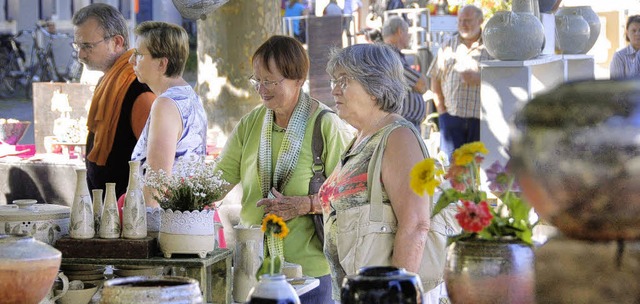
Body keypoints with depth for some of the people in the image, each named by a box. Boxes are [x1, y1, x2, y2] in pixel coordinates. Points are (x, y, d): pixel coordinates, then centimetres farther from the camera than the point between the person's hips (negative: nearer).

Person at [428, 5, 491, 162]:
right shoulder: (448, 46, 12)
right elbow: (435, 79, 14)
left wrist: (480, 78, -17)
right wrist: (441, 109, 5)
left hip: (481, 118, -2)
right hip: (452, 115, 2)